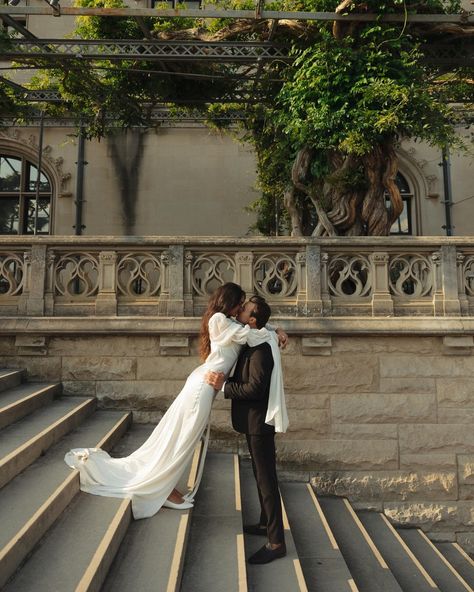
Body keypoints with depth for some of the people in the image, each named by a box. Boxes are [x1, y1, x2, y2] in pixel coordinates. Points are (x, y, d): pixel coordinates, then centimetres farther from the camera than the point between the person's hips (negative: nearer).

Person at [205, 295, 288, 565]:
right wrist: (225, 380, -1)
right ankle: (266, 523, 38)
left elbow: (254, 389, -25)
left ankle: (276, 542, 10)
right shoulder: (252, 344, 8)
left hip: (260, 421, -10)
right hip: (255, 421, 10)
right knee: (262, 474, 21)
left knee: (266, 478, -1)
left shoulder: (261, 349, -22)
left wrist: (223, 386, -20)